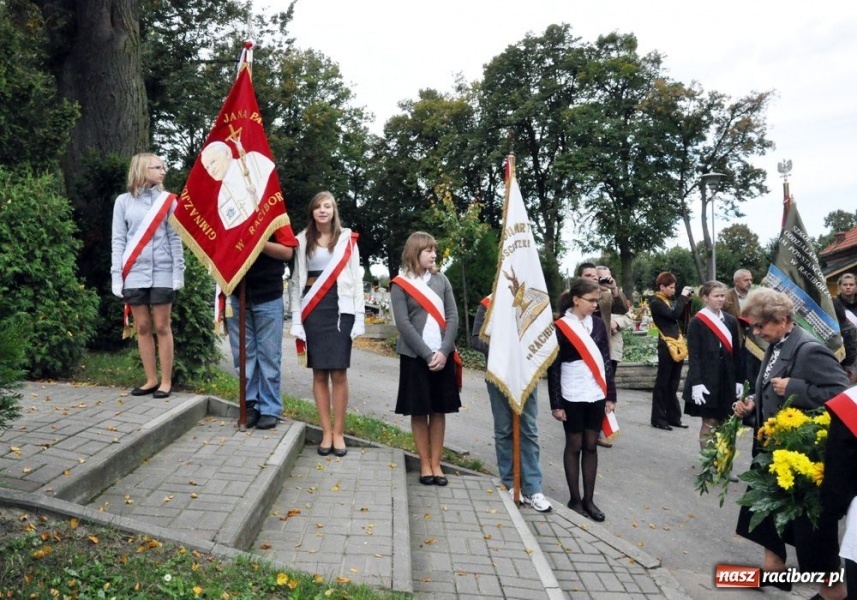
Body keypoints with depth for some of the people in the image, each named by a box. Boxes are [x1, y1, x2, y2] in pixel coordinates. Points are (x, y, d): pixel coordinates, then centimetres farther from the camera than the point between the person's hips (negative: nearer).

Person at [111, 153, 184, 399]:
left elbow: (175, 238, 2)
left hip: (162, 272, -1)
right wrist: (116, 276, -1)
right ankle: (151, 379, 17)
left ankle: (166, 381, 9)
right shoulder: (124, 201, 5)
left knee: (162, 327, 2)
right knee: (142, 328, 7)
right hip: (134, 274, 1)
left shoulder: (168, 200, 4)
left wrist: (178, 272, -4)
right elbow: (118, 241, 4)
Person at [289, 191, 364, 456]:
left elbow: (356, 279, 5)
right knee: (319, 373, 3)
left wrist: (359, 317, -2)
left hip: (340, 308, -1)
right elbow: (296, 281, 8)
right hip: (313, 310, 1)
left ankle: (338, 432, 7)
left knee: (338, 372, -3)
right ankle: (326, 432, 11)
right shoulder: (302, 241, 9)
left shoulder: (347, 240, 6)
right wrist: (296, 319, 1)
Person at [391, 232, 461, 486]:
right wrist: (427, 354, -16)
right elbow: (403, 323, -10)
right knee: (419, 412, 5)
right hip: (415, 357, -3)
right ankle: (425, 465, 16)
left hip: (443, 356, 3)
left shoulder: (441, 280, 8)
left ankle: (436, 464, 17)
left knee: (439, 411, 8)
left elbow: (453, 317, 2)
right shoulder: (400, 284, -2)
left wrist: (443, 351, -10)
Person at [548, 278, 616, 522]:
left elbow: (606, 361, 8)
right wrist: (556, 404, -9)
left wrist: (611, 395, 5)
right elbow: (553, 368, -7)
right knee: (574, 446, 6)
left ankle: (589, 499, 18)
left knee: (591, 446, 9)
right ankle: (575, 499, 16)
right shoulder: (560, 327, -9)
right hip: (572, 397, -4)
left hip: (596, 395, 4)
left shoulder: (598, 324, 4)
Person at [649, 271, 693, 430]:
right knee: (662, 383, -2)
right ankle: (658, 418, 4)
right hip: (666, 347, -8)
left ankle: (673, 417, 18)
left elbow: (681, 316, 15)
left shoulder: (667, 301, 15)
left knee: (673, 384, 12)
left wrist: (687, 300, 5)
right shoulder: (656, 302, -10)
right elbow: (674, 315, -22)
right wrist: (682, 296, -14)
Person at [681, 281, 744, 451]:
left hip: (727, 379, 5)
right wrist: (696, 383, -18)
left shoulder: (731, 321, 11)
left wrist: (739, 380, 9)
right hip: (707, 380, -5)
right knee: (709, 423, -1)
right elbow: (693, 355, -10)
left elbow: (736, 352, 13)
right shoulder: (697, 322, -6)